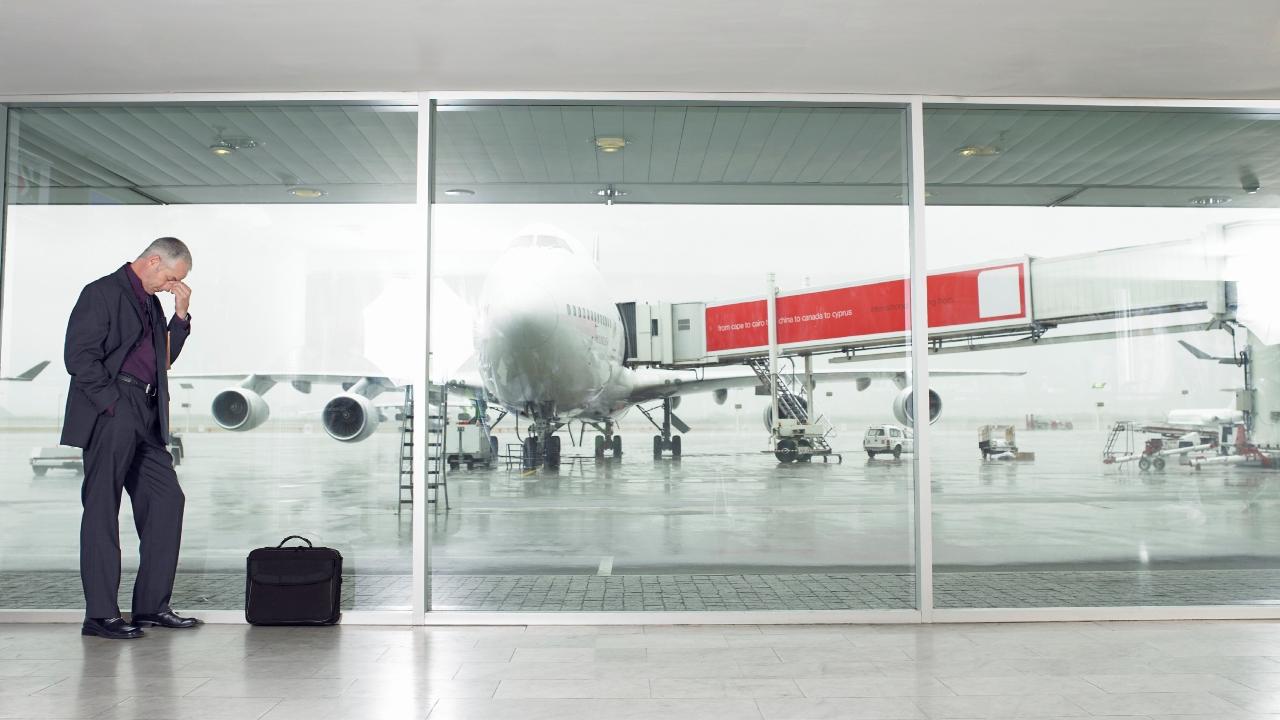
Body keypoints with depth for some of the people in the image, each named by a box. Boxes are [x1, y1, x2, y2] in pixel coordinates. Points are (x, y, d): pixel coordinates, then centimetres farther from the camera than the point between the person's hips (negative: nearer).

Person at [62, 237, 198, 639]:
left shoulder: (151, 302, 20)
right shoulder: (102, 292, -5)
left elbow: (164, 358, 19)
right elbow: (79, 356, -13)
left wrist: (181, 315, 10)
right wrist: (113, 403, -15)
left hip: (145, 418, 9)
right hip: (110, 414, -9)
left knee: (167, 499, 6)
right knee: (102, 509, -3)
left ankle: (152, 606, 13)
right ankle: (100, 614, 2)